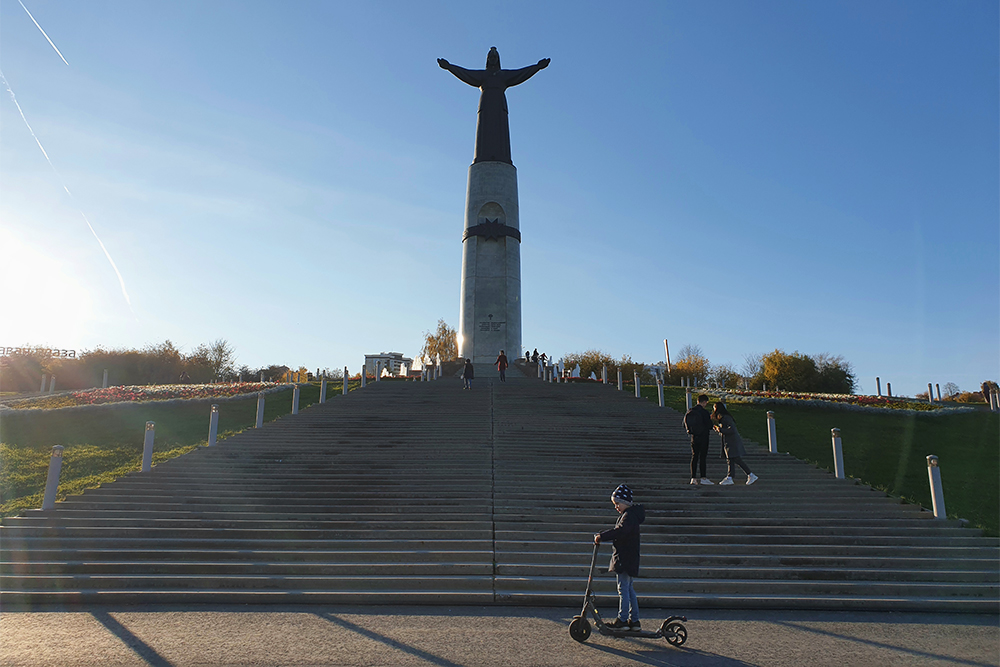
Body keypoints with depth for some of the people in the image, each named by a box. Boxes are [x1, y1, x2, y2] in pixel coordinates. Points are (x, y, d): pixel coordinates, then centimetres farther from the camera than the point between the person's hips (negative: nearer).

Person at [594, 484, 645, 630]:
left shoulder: (629, 516, -16)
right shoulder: (627, 515, 16)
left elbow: (619, 531, -32)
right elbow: (619, 532, 17)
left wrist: (601, 537, -32)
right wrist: (602, 536, 5)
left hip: (626, 558, -10)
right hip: (625, 557, 10)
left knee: (623, 589, -4)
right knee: (629, 589, 14)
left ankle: (622, 620, 2)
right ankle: (634, 621, 20)